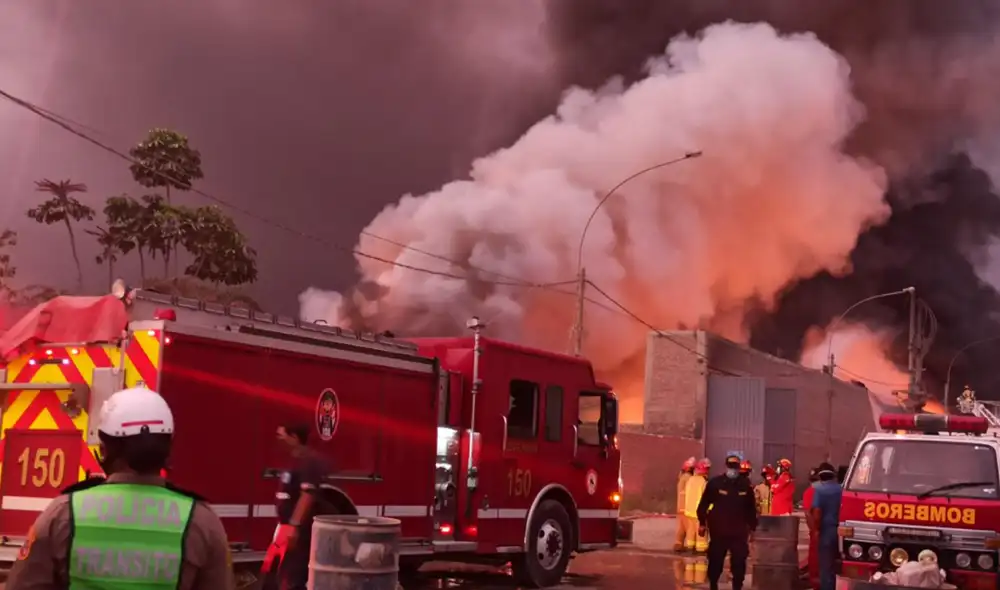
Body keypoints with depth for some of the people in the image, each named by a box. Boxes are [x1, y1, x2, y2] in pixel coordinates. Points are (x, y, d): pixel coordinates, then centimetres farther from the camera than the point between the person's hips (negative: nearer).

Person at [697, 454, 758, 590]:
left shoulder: (745, 485, 4)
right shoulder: (715, 482, -3)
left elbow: (751, 508, 11)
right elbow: (704, 504, 1)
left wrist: (752, 527, 12)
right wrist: (702, 522, 0)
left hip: (739, 531, 1)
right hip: (718, 530, -1)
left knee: (739, 561, 1)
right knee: (715, 559, 6)